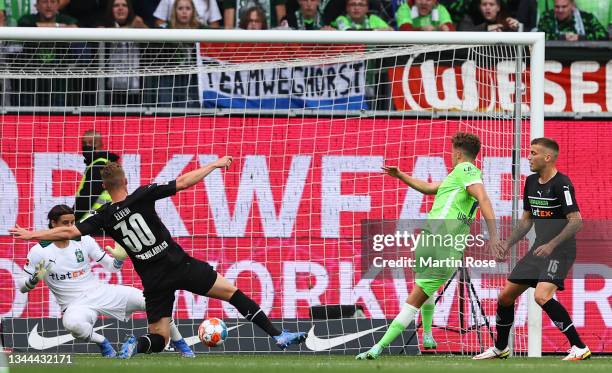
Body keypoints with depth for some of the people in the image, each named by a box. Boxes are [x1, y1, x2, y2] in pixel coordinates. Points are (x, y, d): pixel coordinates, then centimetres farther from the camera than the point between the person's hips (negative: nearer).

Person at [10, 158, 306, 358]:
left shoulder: (104, 217, 1)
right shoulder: (142, 196, -5)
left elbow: (70, 231, -1)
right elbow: (184, 182, -5)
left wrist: (33, 235, 9)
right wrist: (214, 165, 6)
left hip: (154, 280, 2)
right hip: (180, 265, -2)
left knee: (159, 338, 12)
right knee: (233, 292, 8)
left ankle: (135, 346, -23)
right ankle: (279, 336, 2)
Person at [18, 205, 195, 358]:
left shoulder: (84, 241, 2)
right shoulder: (39, 252, -7)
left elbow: (111, 267, 9)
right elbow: (22, 287, -3)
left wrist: (119, 258, -14)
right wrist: (36, 278, -24)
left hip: (101, 292, 3)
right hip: (76, 305, -3)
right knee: (72, 324, -42)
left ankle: (179, 342, 14)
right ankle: (101, 341, -9)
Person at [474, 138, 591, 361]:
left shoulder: (561, 184, -16)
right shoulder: (531, 182, 10)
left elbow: (576, 221, -21)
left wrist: (552, 245, -27)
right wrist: (508, 243, 10)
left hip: (560, 250, -9)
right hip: (540, 248, 9)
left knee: (542, 296, -29)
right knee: (506, 295, 11)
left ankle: (579, 348, -23)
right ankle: (500, 349, 31)